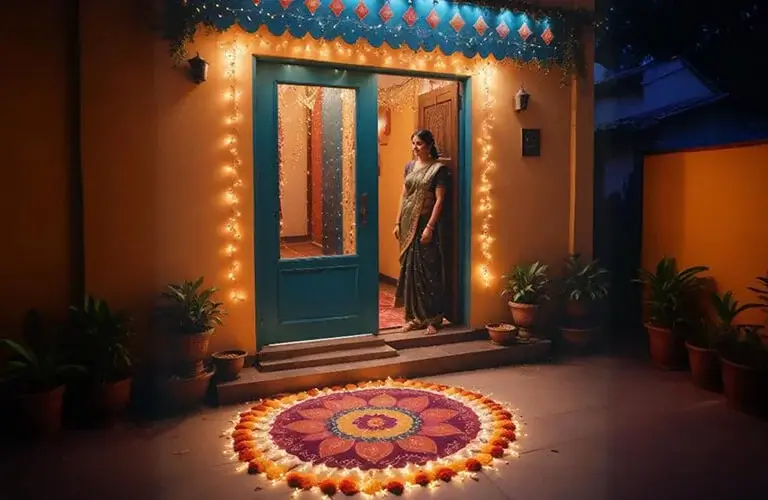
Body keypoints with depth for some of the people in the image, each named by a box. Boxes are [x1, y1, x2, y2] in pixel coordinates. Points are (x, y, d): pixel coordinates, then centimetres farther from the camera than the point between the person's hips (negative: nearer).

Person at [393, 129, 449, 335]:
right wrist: (398, 222, 9)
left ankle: (433, 318, 8)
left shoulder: (438, 168, -6)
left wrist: (429, 227, -18)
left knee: (428, 270, -2)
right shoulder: (410, 166, 12)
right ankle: (414, 316, 17)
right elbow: (403, 195, 14)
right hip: (408, 224, 6)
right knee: (409, 270, 8)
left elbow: (439, 200, -11)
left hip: (426, 224, -6)